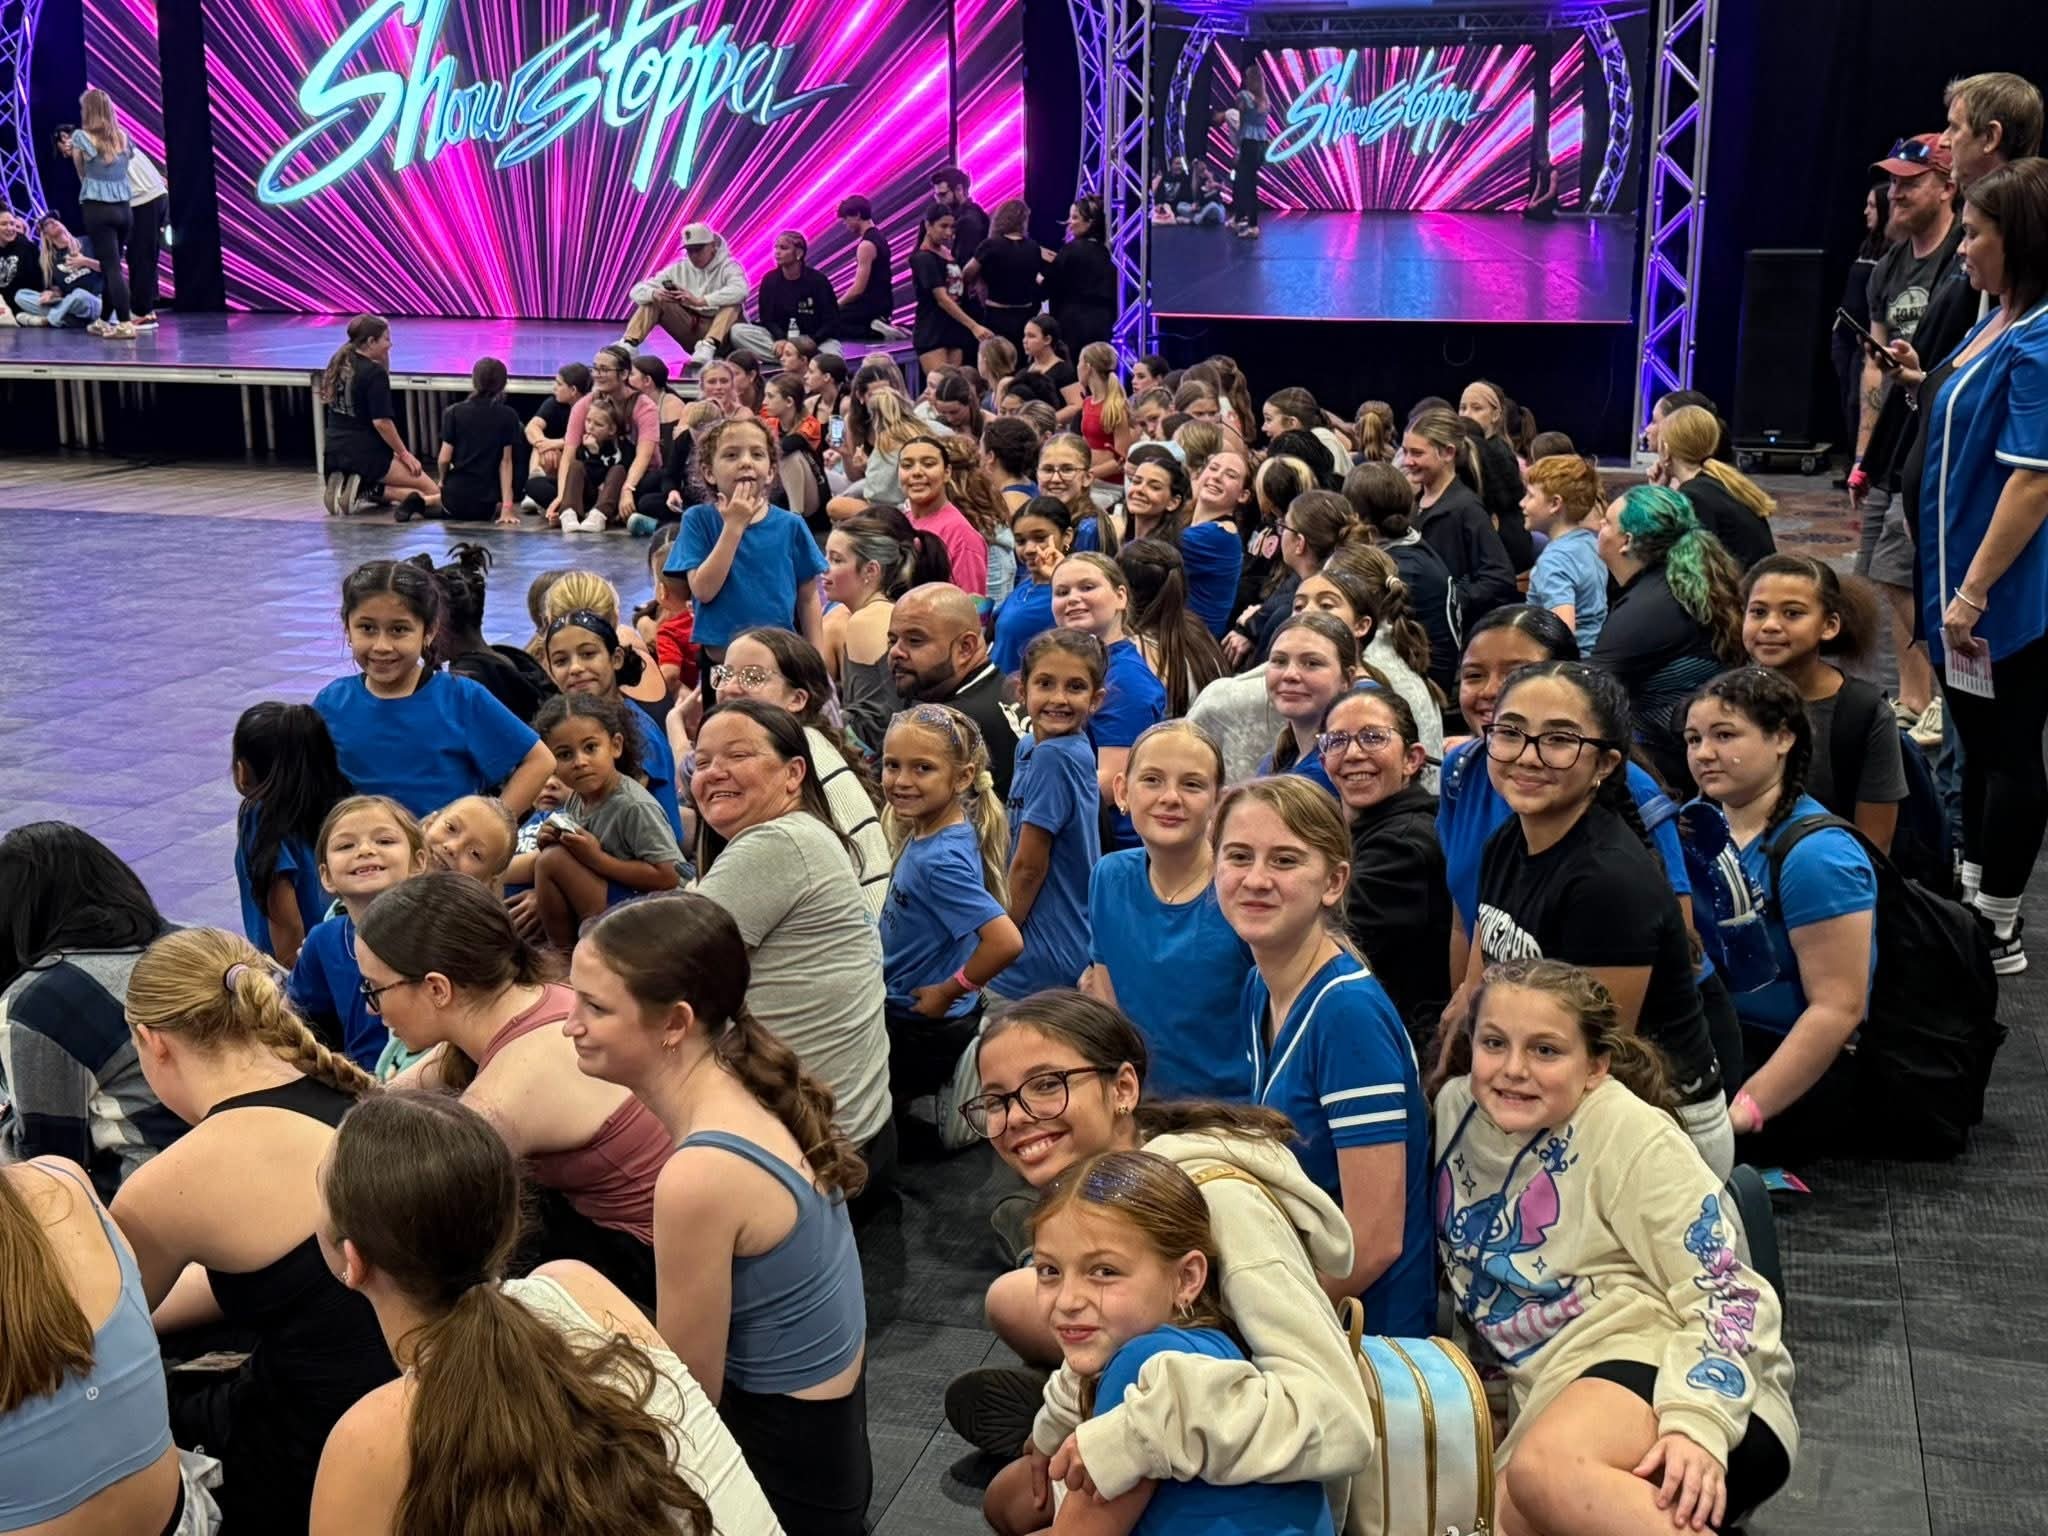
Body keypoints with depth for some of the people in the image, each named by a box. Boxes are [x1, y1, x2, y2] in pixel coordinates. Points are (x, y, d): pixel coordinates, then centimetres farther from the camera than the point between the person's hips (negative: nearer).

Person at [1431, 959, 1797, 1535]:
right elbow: (1458, 1259, 25)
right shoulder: (1455, 1108, 8)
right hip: (1548, 1396, 6)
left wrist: (1697, 1422, -25)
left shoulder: (1630, 1132, -8)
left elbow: (1724, 1292, -10)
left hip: (1665, 1375, -6)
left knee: (1545, 1469, -37)